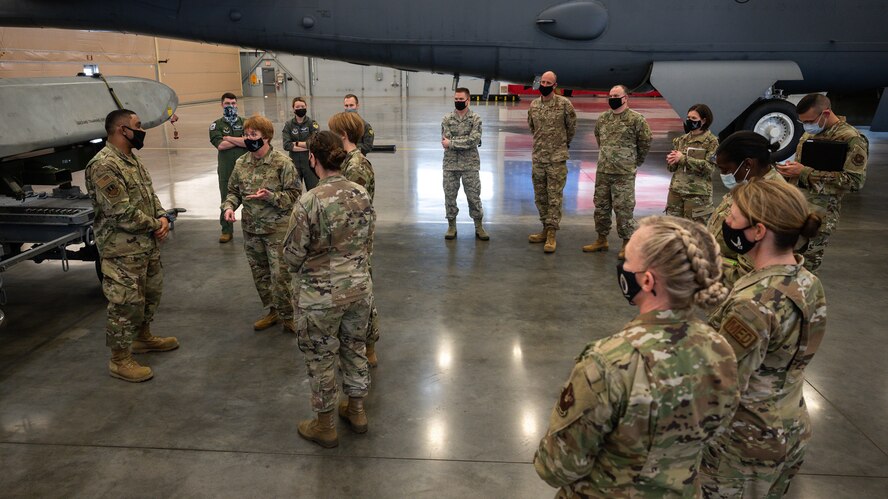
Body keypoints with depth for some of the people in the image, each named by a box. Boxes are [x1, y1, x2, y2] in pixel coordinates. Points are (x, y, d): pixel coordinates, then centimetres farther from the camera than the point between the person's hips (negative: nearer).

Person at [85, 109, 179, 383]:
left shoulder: (133, 159, 10)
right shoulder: (103, 166, -22)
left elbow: (150, 194, 16)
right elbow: (122, 213, -25)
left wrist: (162, 217, -3)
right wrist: (155, 226, -12)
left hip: (148, 245, 10)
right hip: (122, 250, -10)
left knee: (151, 293, 22)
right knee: (126, 303, -2)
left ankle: (143, 337, 42)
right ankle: (120, 359, 11)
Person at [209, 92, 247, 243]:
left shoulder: (245, 123, 8)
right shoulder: (216, 125, 6)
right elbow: (220, 145, -11)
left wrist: (229, 138, -9)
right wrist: (241, 140, -7)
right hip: (226, 169, 0)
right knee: (226, 199, 5)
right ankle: (226, 230, 15)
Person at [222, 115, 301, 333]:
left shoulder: (282, 162, -12)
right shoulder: (241, 163, 4)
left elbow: (294, 194, -11)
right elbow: (234, 191, 13)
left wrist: (270, 197, -26)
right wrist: (229, 206, -7)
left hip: (277, 228, -6)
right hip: (251, 228, 6)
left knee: (280, 275, -4)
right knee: (260, 273, 15)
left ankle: (288, 316, 13)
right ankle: (272, 311, 33)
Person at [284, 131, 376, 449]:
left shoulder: (308, 202, -22)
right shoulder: (362, 194, -5)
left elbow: (293, 255, -14)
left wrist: (303, 268, 8)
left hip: (320, 295, -5)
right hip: (359, 287, 5)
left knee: (321, 359, 13)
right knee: (355, 348, 22)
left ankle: (325, 427, 29)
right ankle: (356, 411, 40)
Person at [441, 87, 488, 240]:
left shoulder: (476, 119, -2)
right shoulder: (447, 118, 2)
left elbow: (474, 140, -16)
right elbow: (446, 141, -8)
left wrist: (451, 143, -15)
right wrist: (465, 142, -15)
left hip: (470, 165, -1)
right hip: (450, 164, 2)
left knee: (474, 196, 4)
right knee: (449, 195, 7)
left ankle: (478, 227, 15)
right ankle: (451, 226, 20)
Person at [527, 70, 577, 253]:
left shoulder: (564, 104, -8)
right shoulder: (533, 105, 6)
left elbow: (571, 126, 4)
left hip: (557, 158, -5)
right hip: (538, 157, 5)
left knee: (555, 197, -4)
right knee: (540, 196, 11)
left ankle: (551, 234, -1)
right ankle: (546, 229, 23)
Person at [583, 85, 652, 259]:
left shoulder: (636, 119, -9)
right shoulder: (602, 118, 9)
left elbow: (645, 142, -2)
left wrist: (635, 161, 7)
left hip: (624, 174, -6)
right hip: (602, 171, 6)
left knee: (623, 208, -4)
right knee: (601, 205, 12)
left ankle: (627, 244, 7)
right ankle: (602, 240, 25)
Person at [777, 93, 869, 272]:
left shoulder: (852, 139, -9)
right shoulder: (809, 134, 14)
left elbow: (855, 181, -17)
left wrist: (806, 172, -19)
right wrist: (789, 169, 3)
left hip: (819, 213, -6)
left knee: (804, 269, -3)